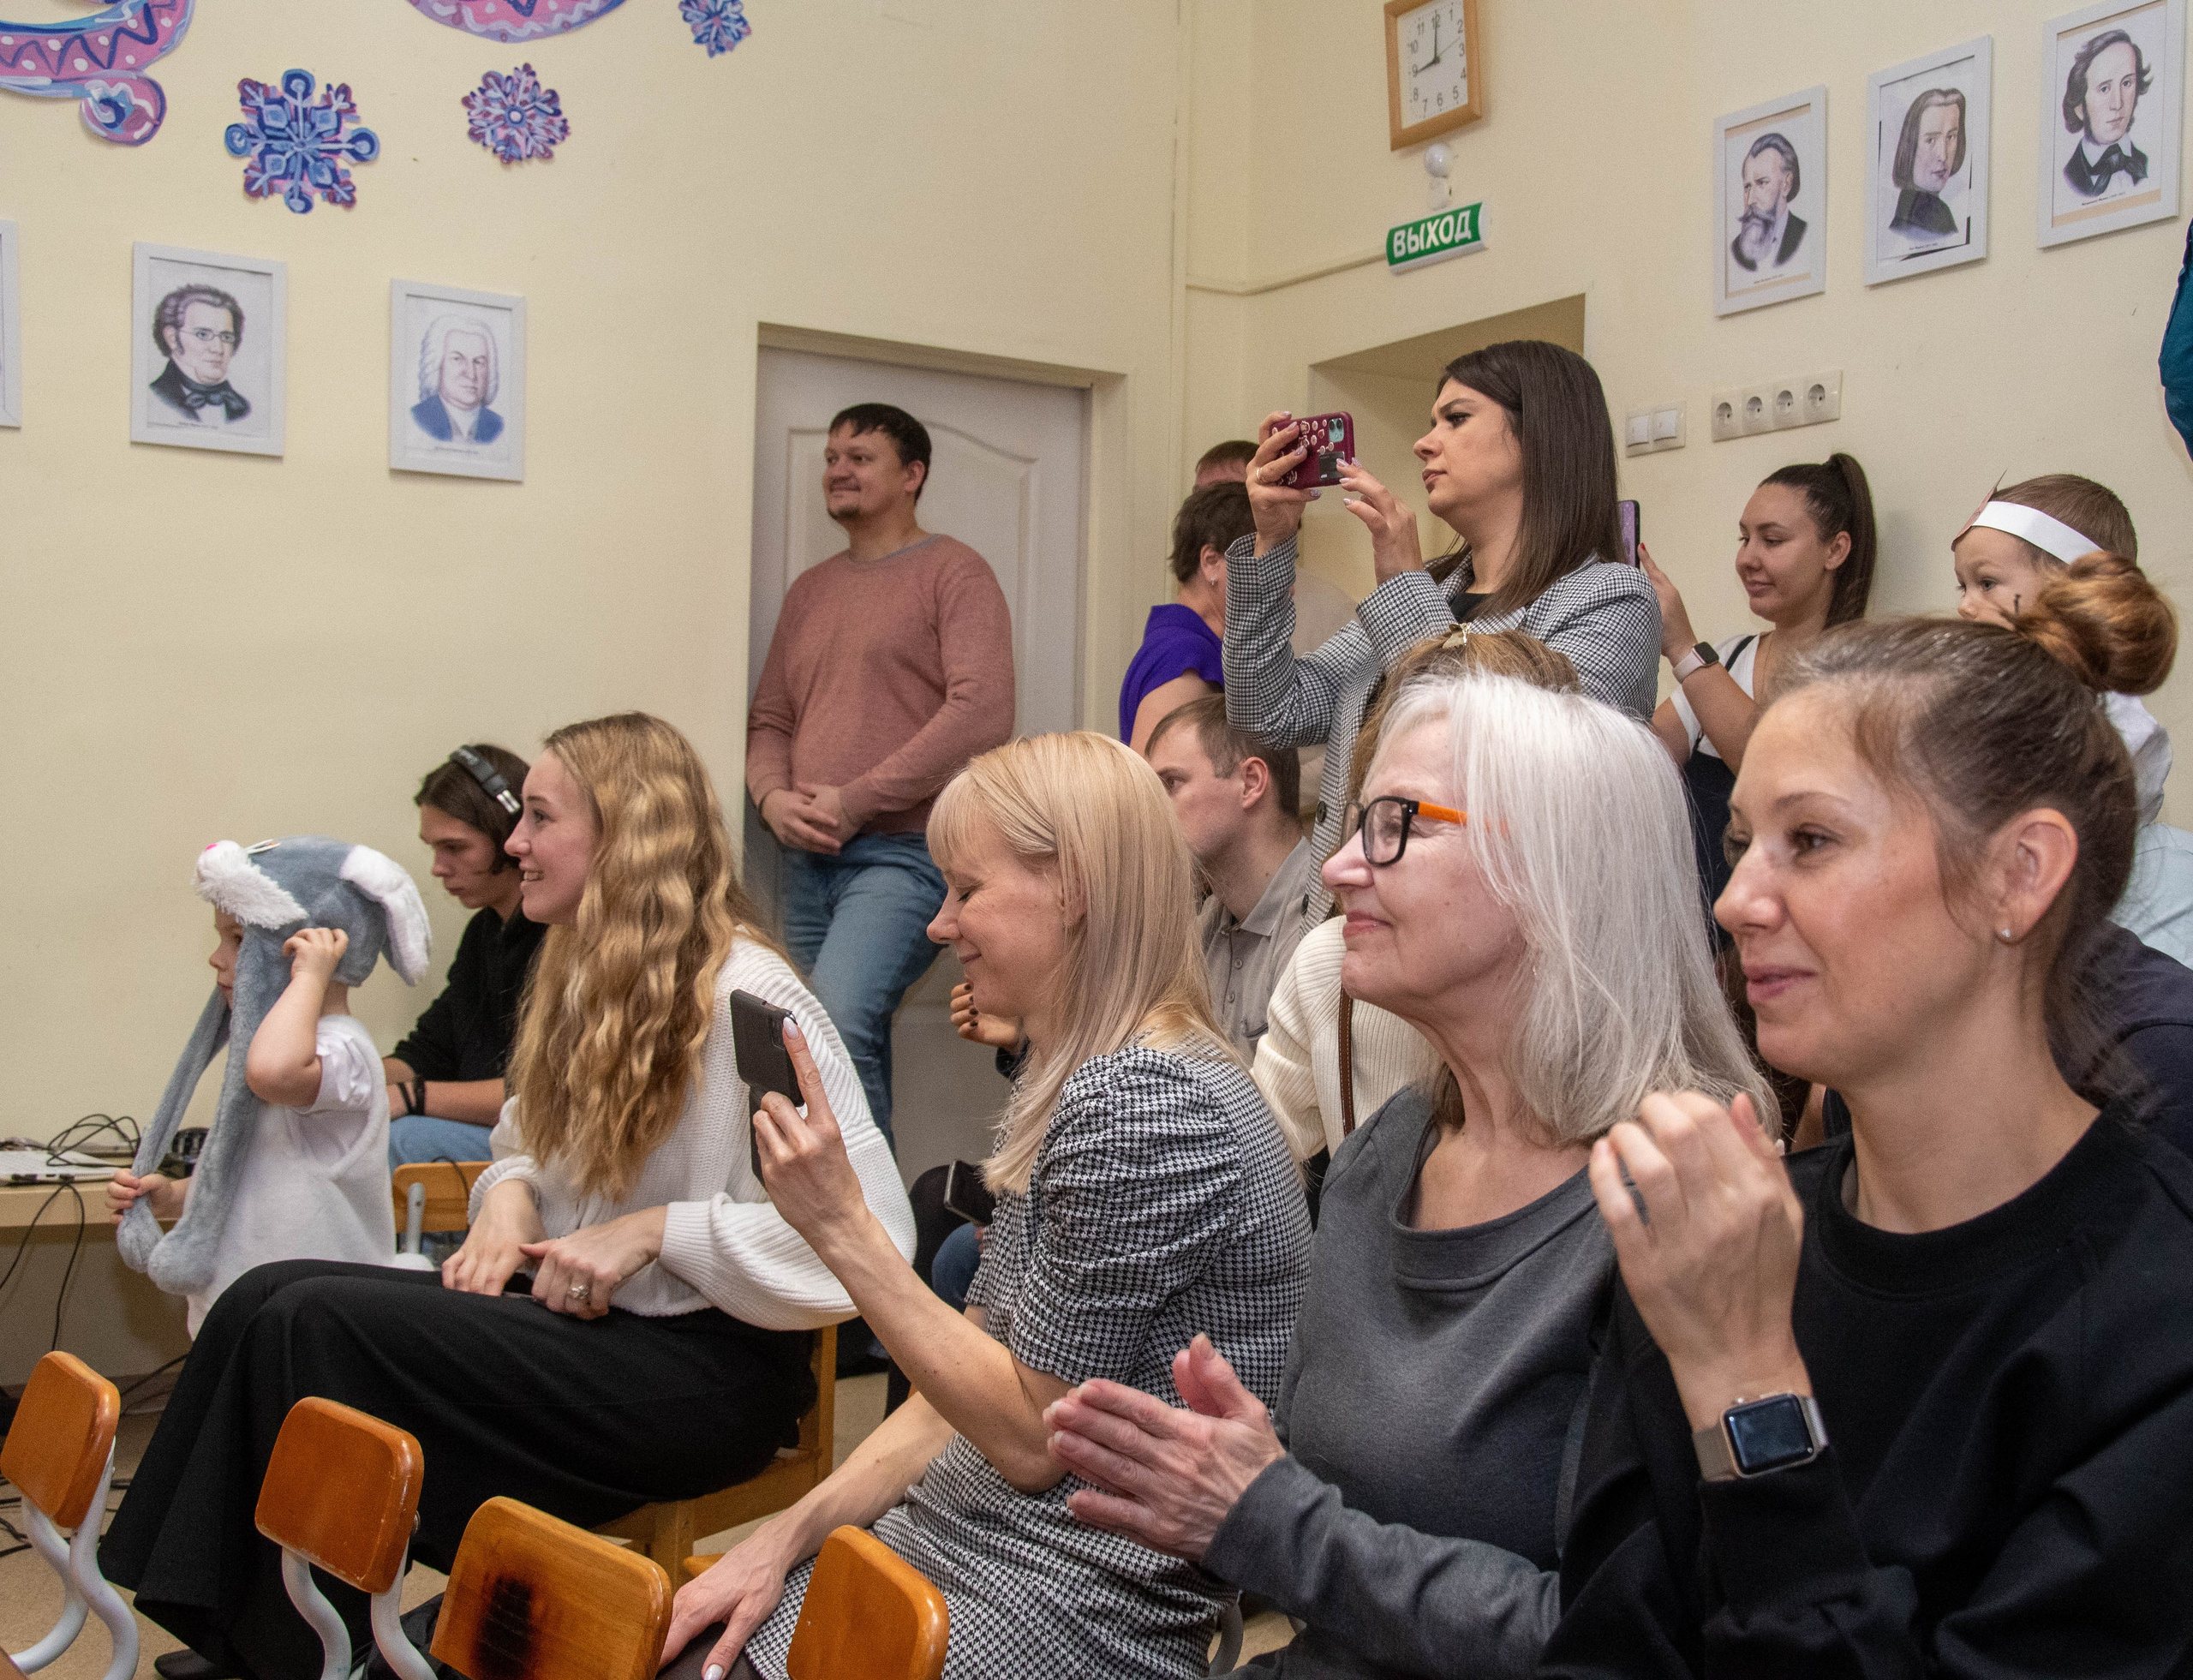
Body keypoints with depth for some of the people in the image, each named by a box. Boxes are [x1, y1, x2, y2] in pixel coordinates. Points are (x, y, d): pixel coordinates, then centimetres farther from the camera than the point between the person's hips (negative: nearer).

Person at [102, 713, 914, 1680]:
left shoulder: (745, 999, -16)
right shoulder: (586, 982, 12)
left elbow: (874, 1234, -22)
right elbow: (534, 1146, 25)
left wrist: (654, 1231, -21)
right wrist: (509, 1197, 0)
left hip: (705, 1365, -9)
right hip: (578, 1310, 9)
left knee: (316, 1324, -19)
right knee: (266, 1297, -7)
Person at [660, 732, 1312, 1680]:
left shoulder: (1144, 1107, -21)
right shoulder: (1064, 1083, 11)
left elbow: (1030, 1437, -17)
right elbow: (971, 1386, 11)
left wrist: (841, 1227, -16)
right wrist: (789, 1534, 2)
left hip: (1095, 1602, -8)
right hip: (967, 1525, 8)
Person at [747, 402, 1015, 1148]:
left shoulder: (953, 573, -1)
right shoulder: (811, 590, 21)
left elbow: (983, 710, -13)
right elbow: (769, 717, 23)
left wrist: (856, 800, -13)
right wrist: (774, 797, 0)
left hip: (903, 850, -7)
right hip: (811, 858, 7)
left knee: (839, 1026, -26)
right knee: (854, 1047, 7)